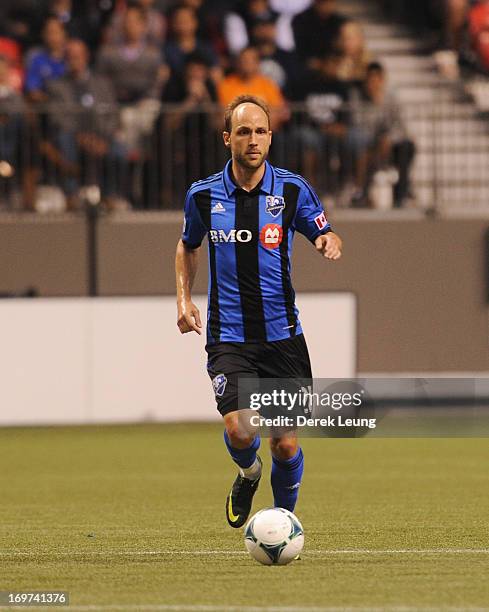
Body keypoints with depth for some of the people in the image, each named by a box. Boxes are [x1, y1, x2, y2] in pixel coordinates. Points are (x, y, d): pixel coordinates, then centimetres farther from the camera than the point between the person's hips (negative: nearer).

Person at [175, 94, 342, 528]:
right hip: (228, 337, 0)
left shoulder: (292, 190, -2)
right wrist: (184, 299, 6)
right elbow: (188, 246, 20)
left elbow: (326, 236, 6)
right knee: (239, 430, -20)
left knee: (286, 444, 0)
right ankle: (248, 474, 16)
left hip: (282, 335, 0)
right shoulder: (203, 195, 1)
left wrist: (329, 243, -19)